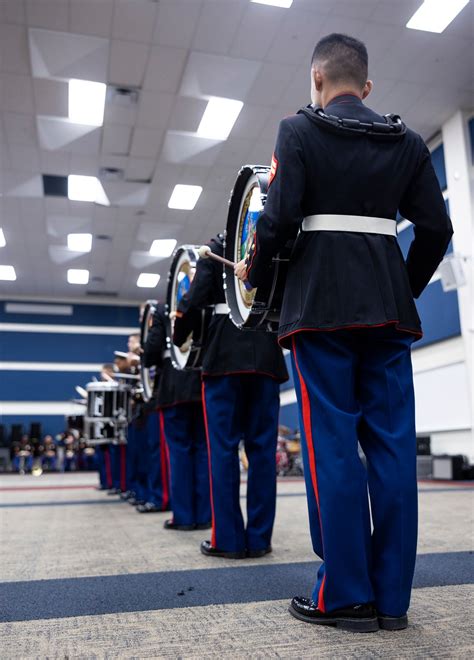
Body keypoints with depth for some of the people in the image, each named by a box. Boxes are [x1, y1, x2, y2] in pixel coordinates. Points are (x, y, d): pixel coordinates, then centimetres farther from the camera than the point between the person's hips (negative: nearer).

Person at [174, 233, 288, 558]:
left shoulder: (218, 247, 4)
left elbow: (198, 296, -4)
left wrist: (178, 337, 9)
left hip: (226, 351, -2)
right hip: (267, 353, 3)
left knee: (224, 446, 1)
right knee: (263, 446, 4)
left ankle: (229, 538, 2)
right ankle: (259, 538, 8)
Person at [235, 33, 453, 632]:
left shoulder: (299, 130, 2)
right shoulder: (406, 141, 14)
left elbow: (280, 216, -9)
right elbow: (435, 228, 8)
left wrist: (253, 272, 8)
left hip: (322, 299, -4)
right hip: (388, 302, 4)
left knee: (332, 443, -1)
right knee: (392, 442, 4)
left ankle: (344, 595, 5)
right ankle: (391, 596, 11)